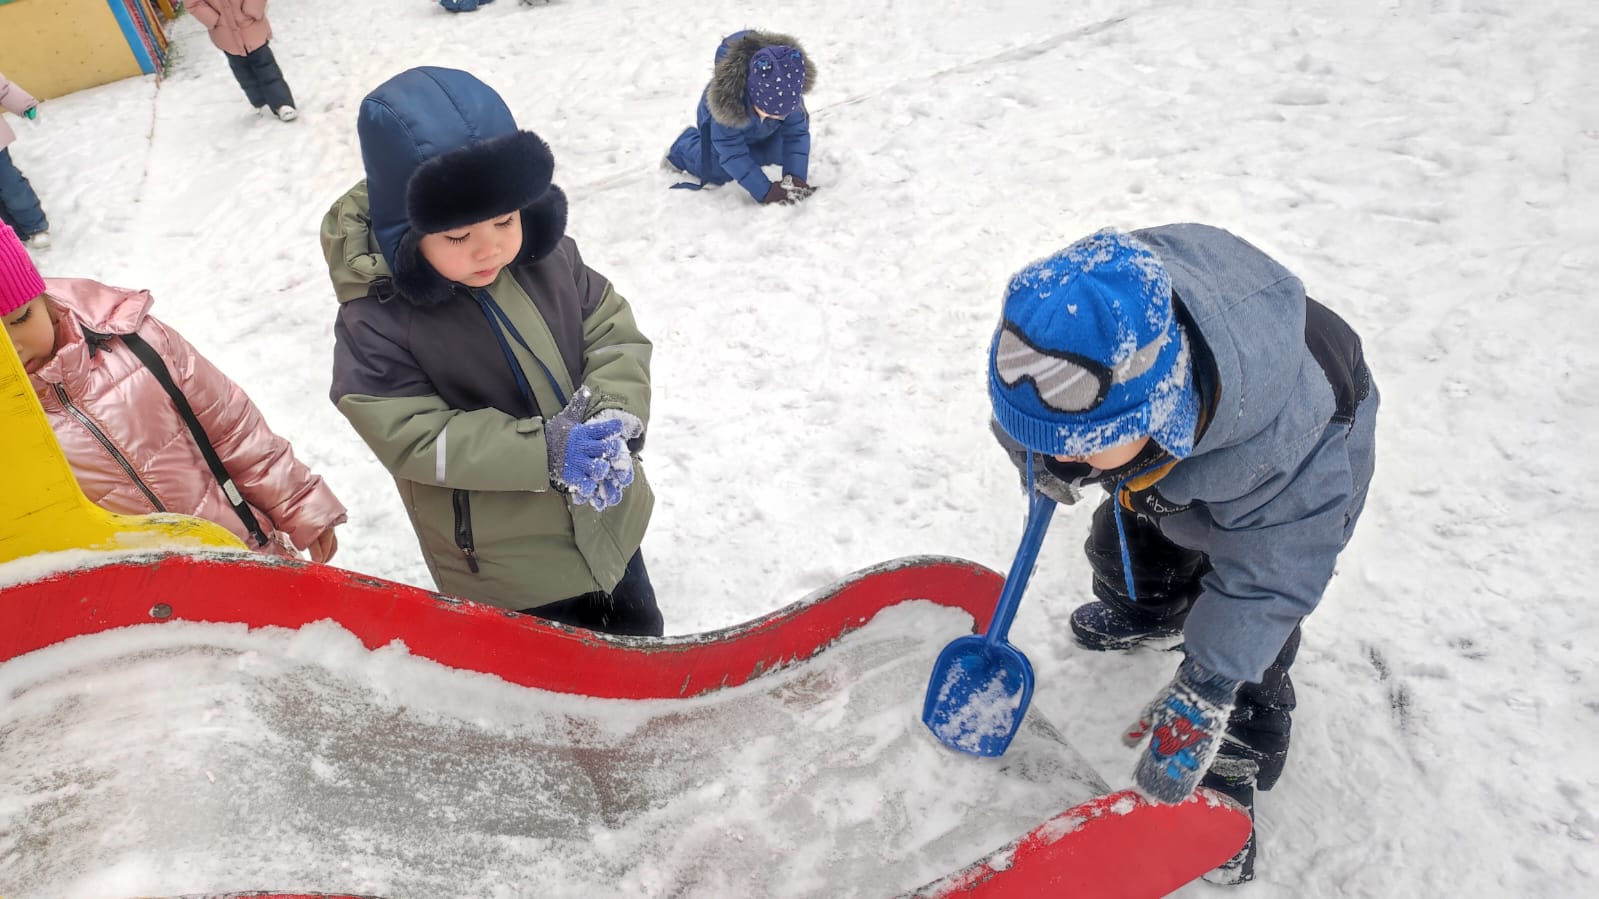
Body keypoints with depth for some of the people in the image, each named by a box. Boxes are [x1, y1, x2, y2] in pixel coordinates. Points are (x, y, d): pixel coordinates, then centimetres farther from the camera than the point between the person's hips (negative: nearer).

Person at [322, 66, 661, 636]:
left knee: (641, 638, 28)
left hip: (609, 519, 5)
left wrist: (616, 416, -26)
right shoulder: (375, 321, -22)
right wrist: (545, 451, -33)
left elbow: (614, 334, -5)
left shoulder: (547, 254, -9)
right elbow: (412, 439, -24)